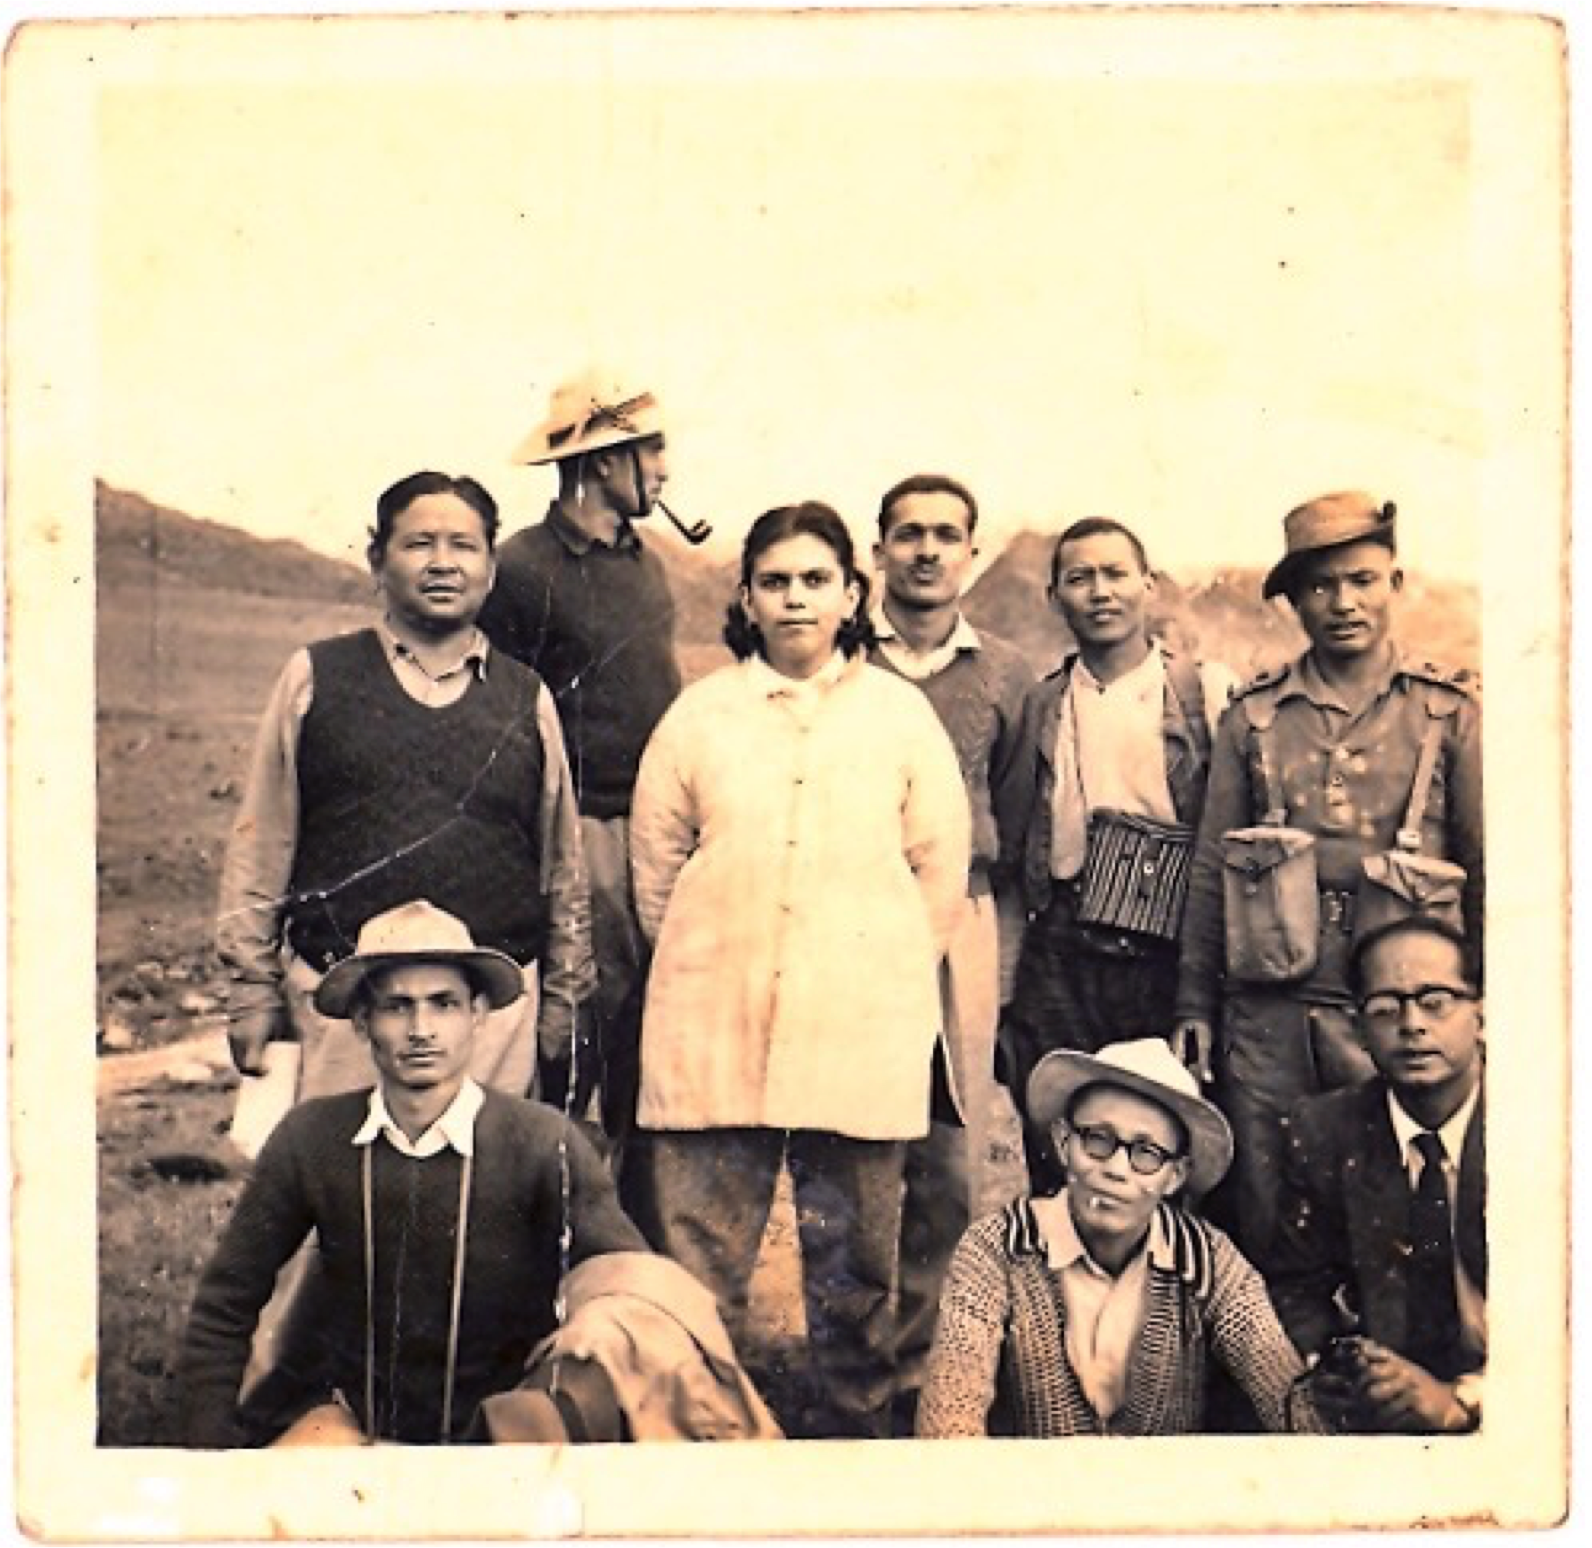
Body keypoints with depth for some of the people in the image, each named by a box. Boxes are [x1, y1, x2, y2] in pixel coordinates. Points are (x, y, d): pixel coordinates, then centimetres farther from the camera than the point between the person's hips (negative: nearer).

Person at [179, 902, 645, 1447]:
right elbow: (223, 1307, 5)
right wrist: (212, 1443, -2)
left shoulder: (542, 1144, -12)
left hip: (491, 1423, -1)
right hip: (344, 1413, 1)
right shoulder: (310, 1138, -5)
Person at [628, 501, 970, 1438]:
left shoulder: (901, 714, 8)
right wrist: (704, 969, 12)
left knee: (856, 1253, 5)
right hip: (715, 1025, 0)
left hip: (860, 1028, 0)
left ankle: (854, 1425, 19)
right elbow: (655, 858, 13)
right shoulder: (701, 713, 9)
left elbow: (942, 867, 10)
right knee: (697, 1255, -1)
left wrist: (887, 974, 9)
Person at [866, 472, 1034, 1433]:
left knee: (948, 1173, 1)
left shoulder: (1006, 677, 12)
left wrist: (1002, 966, 8)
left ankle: (912, 1372, 13)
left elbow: (1018, 839, 14)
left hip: (961, 932, 1)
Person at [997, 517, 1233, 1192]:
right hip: (1061, 961, 2)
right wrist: (1005, 992, 11)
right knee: (1057, 1171, 2)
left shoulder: (1209, 692, 4)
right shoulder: (1039, 706, 12)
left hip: (1174, 956, -2)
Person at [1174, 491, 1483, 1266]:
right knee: (1265, 1223, 8)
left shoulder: (1449, 710, 4)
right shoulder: (1253, 715, 7)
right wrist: (1194, 1007, 6)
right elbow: (1211, 870, 9)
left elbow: (1486, 869, 5)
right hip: (1268, 1010, 1)